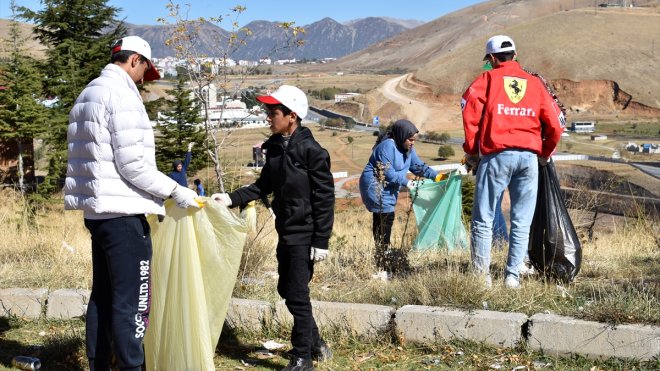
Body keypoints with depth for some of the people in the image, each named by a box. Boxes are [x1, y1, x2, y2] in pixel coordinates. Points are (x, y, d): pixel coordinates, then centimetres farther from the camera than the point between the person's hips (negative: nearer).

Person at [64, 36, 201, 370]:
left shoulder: (88, 95, 17)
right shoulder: (122, 93, -13)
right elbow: (131, 163, -18)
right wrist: (175, 191, -12)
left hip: (96, 211, 10)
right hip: (122, 213, -10)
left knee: (102, 296, 15)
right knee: (131, 303, -6)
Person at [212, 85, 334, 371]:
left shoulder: (311, 151, -15)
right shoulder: (274, 148, 7)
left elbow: (325, 198, -15)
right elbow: (263, 186, 16)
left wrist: (321, 241, -17)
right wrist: (232, 198, 2)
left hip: (305, 235, -8)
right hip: (285, 232, 8)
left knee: (297, 294, -3)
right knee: (286, 289, 15)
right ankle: (315, 343, 32)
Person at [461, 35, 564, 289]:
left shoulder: (487, 79, 7)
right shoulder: (535, 83, 16)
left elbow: (470, 109, -9)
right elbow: (555, 123, 10)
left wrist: (471, 150, -1)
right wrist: (545, 153, 22)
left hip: (496, 156, -3)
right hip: (529, 158, 3)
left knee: (483, 220, 2)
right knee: (521, 223, 7)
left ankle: (482, 277, 1)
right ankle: (512, 277, 6)